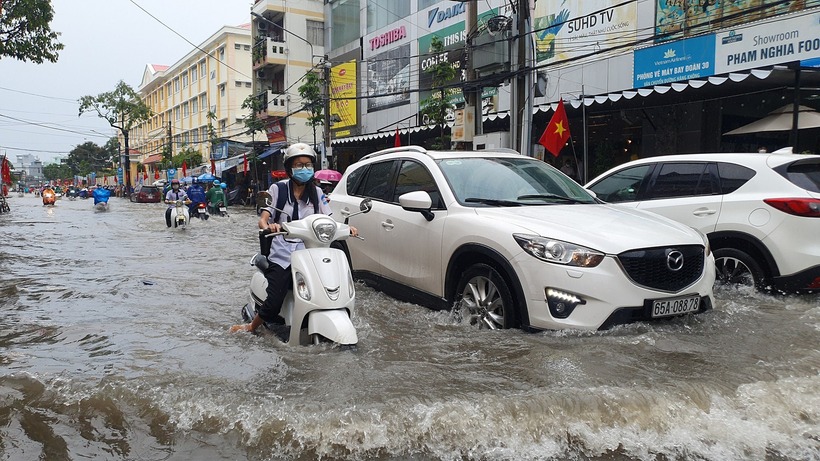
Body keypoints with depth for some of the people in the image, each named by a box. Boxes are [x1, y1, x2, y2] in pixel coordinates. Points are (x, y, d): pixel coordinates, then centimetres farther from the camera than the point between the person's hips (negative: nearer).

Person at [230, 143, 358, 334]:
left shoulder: (316, 193, 14)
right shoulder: (278, 189, 6)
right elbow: (262, 219, -3)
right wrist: (268, 225, -27)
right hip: (282, 255, -2)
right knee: (273, 303, -13)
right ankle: (251, 327, 15)